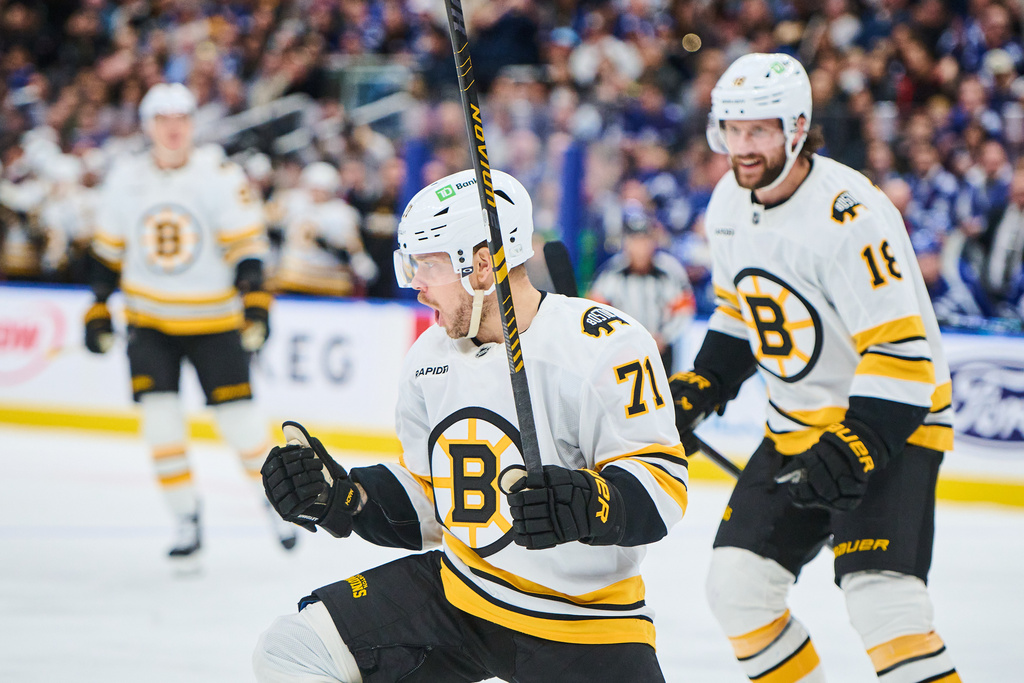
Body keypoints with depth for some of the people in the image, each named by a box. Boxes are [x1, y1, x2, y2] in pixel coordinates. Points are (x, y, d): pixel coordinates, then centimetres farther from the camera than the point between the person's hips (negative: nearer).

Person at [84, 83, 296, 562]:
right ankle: (186, 520, 2)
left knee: (238, 416, -2)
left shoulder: (220, 175, -11)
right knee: (161, 419, -8)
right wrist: (98, 310, 8)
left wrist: (255, 301, -22)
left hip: (212, 320, -2)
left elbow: (247, 243, -11)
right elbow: (108, 250, 10)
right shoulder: (125, 178, 0)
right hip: (149, 319, 2)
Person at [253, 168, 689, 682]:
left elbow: (660, 485, -20)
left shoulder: (604, 347, -17)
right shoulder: (431, 357, 6)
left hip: (582, 622, -6)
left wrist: (586, 504, -38)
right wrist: (342, 497, -1)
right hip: (456, 595, 6)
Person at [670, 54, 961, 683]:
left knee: (882, 603, -22)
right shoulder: (730, 205, 1)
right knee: (737, 584, 3)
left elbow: (901, 349, -27)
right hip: (797, 428, 8)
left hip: (890, 419, -8)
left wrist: (855, 447, -33)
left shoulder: (847, 216, -25)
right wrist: (700, 387, 11)